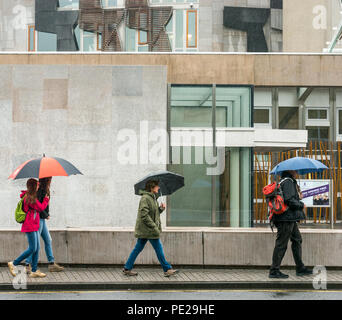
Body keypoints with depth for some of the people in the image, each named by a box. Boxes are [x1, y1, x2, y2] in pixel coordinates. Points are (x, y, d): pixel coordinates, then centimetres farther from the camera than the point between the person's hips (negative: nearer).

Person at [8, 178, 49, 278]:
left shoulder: (29, 196, 14)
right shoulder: (30, 198, -17)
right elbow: (41, 208, -9)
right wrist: (46, 199, 6)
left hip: (34, 226, 10)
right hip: (30, 226, -10)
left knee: (37, 248, 8)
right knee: (32, 249, -8)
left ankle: (34, 271, 9)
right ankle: (13, 264, 1)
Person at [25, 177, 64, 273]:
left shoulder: (44, 189, 13)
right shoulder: (39, 189, -17)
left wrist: (47, 214, 5)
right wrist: (46, 215, -13)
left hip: (42, 219, 10)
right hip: (38, 218, -10)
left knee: (48, 240, 13)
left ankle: (52, 263, 18)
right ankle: (27, 265, -3)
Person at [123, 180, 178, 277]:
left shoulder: (153, 198, 15)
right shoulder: (145, 198, -17)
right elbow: (144, 215, -23)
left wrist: (161, 209, 3)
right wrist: (154, 227, -23)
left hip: (143, 229, 10)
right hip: (148, 229, -10)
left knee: (138, 248, 11)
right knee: (159, 249, -2)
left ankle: (127, 268, 15)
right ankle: (167, 270, 4)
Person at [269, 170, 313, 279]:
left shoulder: (291, 182, 17)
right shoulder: (288, 182, -15)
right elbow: (289, 200, -22)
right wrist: (301, 204, -8)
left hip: (291, 219, 11)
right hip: (287, 218, -11)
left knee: (297, 240, 16)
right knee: (281, 244, -5)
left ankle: (300, 268, 22)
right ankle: (274, 271, 0)